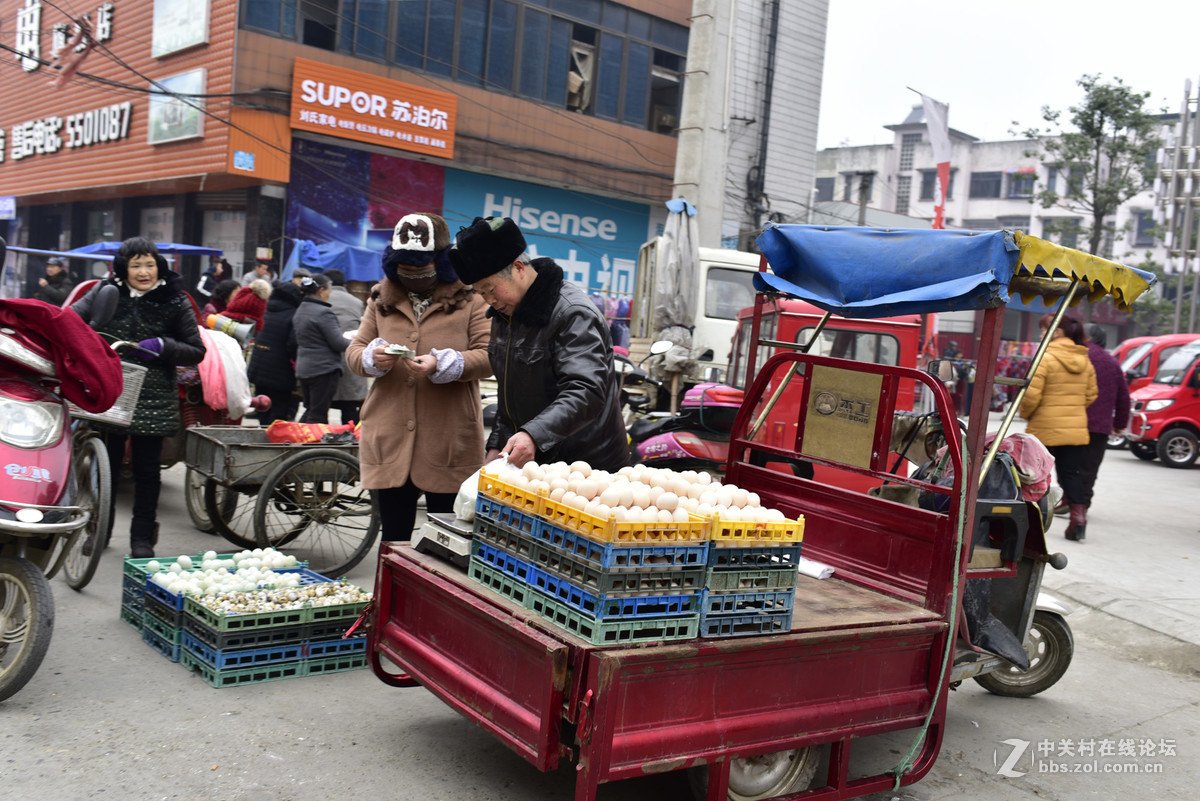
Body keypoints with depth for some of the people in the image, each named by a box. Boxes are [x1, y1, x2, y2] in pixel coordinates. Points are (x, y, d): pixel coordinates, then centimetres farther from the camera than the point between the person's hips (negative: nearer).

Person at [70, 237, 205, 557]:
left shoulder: (174, 302, 0)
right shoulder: (105, 292, 5)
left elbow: (197, 351, 1)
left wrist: (163, 347, -14)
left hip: (153, 401, -1)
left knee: (147, 471, 6)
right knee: (106, 465, 11)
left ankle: (142, 538, 19)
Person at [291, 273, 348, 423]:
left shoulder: (300, 311, 13)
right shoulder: (324, 312, -15)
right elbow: (338, 343, -17)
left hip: (303, 369, 9)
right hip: (323, 370, -9)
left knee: (310, 411, 18)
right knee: (318, 416, -4)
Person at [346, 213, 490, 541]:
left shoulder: (470, 299, 3)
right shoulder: (381, 300, 15)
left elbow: (488, 357, -6)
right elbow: (353, 351, 15)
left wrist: (441, 364, -22)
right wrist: (372, 358, -9)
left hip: (448, 443, -3)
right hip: (388, 440, 3)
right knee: (393, 538, 10)